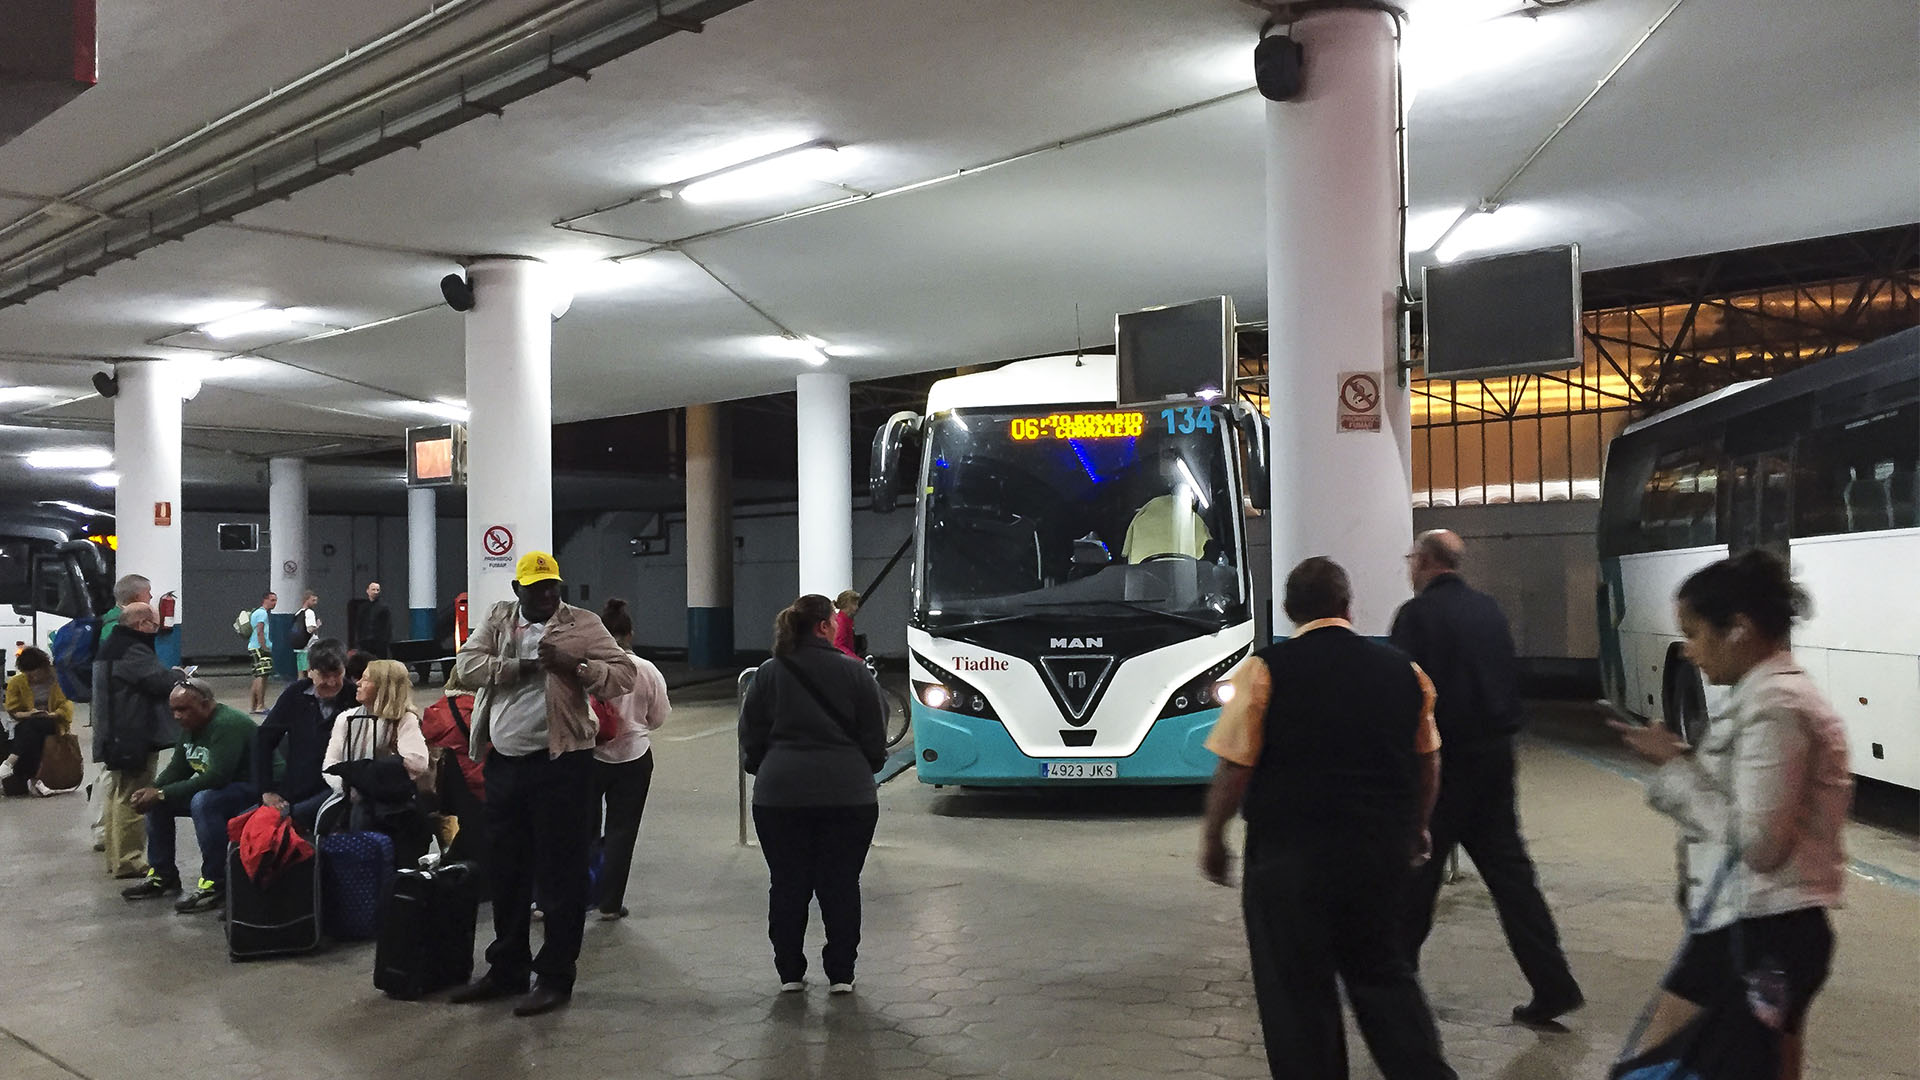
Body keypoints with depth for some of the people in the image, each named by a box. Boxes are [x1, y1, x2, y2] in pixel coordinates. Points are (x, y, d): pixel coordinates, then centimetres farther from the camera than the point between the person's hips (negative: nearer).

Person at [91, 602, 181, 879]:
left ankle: (116, 857, 27)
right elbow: (161, 682, -23)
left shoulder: (112, 647, 16)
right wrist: (180, 676, -3)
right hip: (135, 739, -11)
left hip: (114, 738, 11)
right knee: (132, 799, -6)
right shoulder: (133, 651, -19)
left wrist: (170, 676, 8)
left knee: (117, 795, 18)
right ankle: (129, 861, -2)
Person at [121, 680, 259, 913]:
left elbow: (217, 777, -31)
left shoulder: (228, 724, -24)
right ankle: (162, 875, 15)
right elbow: (177, 769, 13)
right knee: (156, 801, 6)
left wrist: (162, 794, -27)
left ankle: (215, 885, -27)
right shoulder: (190, 726, 7)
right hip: (216, 788, 10)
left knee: (203, 802, -36)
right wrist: (151, 790, -8)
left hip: (250, 791, -10)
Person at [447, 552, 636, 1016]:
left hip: (560, 764, -5)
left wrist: (575, 666, -23)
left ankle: (556, 977, 12)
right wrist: (520, 667, -15)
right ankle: (507, 969, 30)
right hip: (503, 763, 5)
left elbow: (624, 674, -8)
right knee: (505, 872, 16)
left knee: (560, 874, 1)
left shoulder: (582, 624, -2)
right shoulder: (497, 619, 9)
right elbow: (467, 665, -4)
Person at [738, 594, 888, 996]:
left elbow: (750, 741, 7)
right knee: (841, 885, 7)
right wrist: (863, 770, 22)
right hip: (848, 795, -1)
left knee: (787, 885, 10)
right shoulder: (856, 675, -1)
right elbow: (875, 741, 3)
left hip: (779, 794, 1)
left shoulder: (767, 675, 3)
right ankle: (841, 974, 13)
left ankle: (790, 972, 16)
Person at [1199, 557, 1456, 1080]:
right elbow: (1427, 764, 12)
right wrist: (1416, 830, 28)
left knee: (1297, 991, 8)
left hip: (1289, 856, -4)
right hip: (1381, 852, 4)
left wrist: (1212, 838, 3)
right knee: (1381, 972, 22)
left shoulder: (1265, 670, -10)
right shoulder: (1404, 670, 2)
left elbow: (1233, 768, -11)